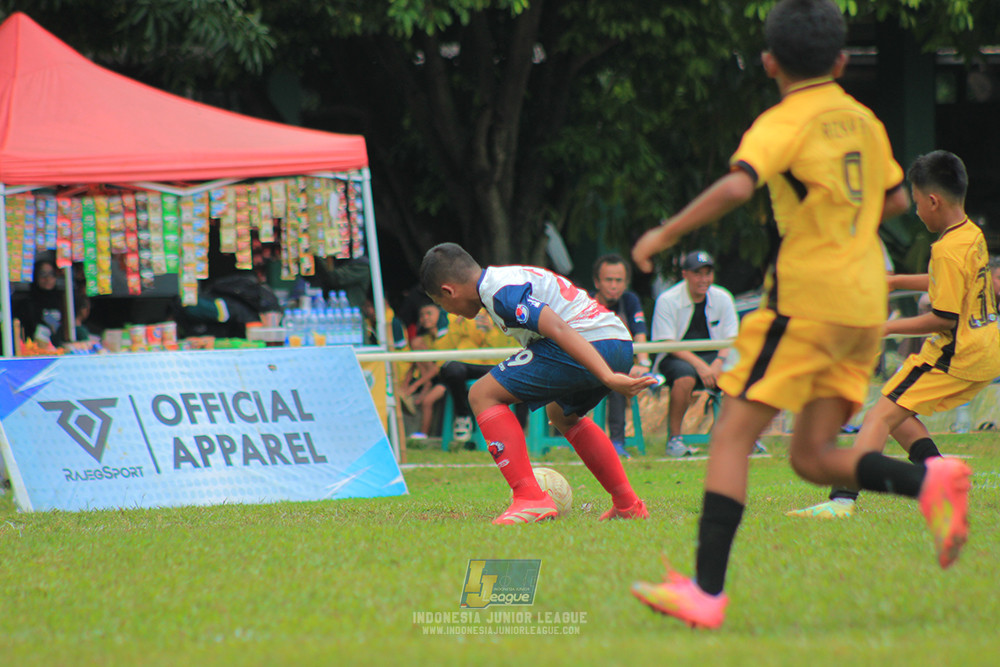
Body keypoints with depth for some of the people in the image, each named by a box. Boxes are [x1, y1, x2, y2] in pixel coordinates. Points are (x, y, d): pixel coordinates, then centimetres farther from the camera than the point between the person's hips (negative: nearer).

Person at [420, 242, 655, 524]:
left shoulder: (499, 291, -8)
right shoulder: (505, 277, 23)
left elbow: (559, 328, -20)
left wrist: (607, 377, -27)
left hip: (588, 343, -10)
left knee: (483, 395, -3)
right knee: (561, 412, 36)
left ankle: (530, 499, -12)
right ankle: (628, 504, 31)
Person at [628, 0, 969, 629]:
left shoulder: (784, 123, -7)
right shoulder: (864, 121, 14)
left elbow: (737, 186, -24)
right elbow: (896, 199, 26)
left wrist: (666, 233, -15)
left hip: (806, 299, -7)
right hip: (866, 304, 7)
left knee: (732, 436, -5)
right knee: (813, 456, 11)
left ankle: (706, 590, -13)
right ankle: (929, 480, -12)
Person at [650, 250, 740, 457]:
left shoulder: (723, 298, 5)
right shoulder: (667, 300, -7)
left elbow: (732, 340, 4)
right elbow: (668, 344, -12)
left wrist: (719, 362, -18)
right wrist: (699, 365, -25)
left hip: (713, 356, 4)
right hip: (676, 357, -4)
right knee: (685, 377, -38)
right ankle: (674, 438, -26)